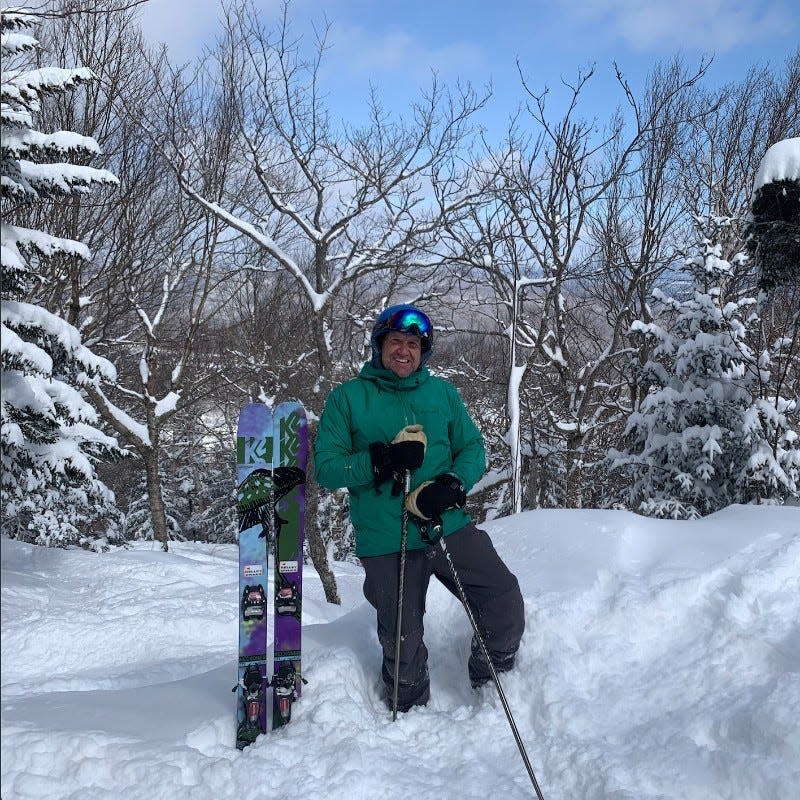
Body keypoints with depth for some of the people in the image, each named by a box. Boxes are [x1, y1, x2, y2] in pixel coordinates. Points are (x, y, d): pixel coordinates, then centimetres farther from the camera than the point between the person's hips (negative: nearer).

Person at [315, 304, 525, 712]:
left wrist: (452, 485, -12)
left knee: (506, 605, -5)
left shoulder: (442, 392, 11)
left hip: (449, 528, 3)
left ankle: (490, 686, 24)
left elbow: (472, 448, 9)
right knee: (403, 644, 7)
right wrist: (380, 461, -20)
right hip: (386, 544, -2)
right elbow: (325, 466, -3)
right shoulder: (348, 398, 2)